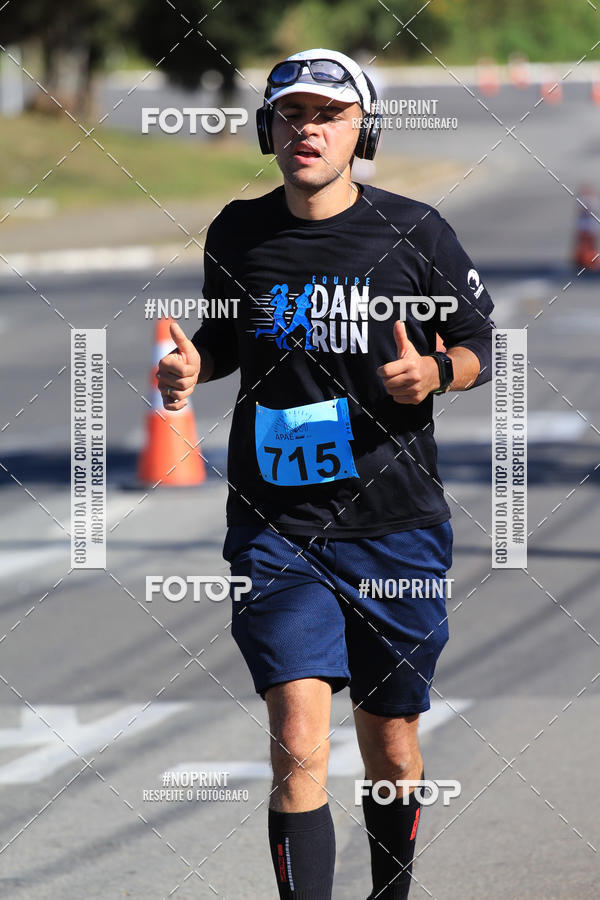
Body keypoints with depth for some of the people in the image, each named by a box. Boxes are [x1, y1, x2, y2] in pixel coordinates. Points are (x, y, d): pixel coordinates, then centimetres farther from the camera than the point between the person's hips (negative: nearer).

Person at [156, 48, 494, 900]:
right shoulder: (236, 235, 3)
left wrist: (435, 373, -15)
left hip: (395, 525, 0)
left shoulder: (415, 230, -4)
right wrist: (192, 366, -2)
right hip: (276, 530, 0)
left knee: (391, 751, 12)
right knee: (299, 748, -15)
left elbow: (481, 344, 6)